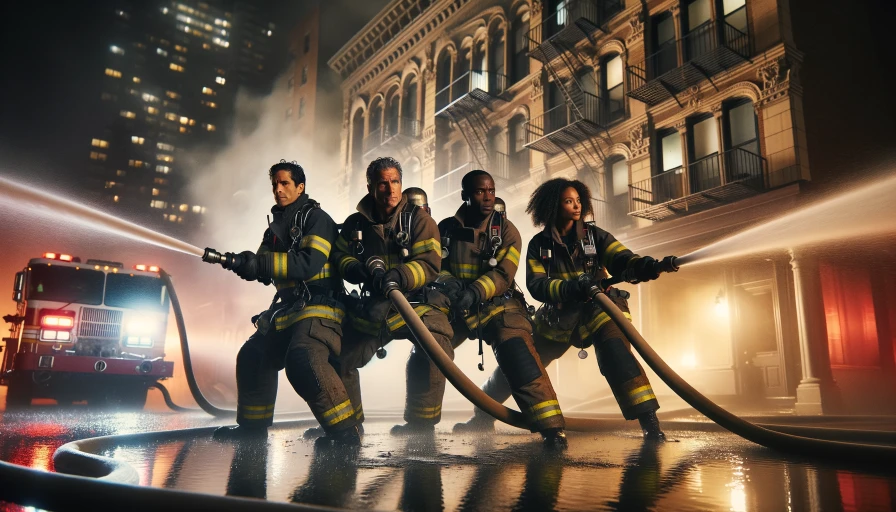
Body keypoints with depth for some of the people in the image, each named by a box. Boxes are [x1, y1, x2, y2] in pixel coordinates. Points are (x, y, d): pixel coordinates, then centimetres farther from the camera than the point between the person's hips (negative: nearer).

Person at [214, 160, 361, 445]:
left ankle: (345, 431, -27)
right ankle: (253, 424, 30)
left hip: (319, 305, -9)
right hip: (288, 308, 10)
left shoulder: (316, 218, -7)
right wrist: (242, 262, -9)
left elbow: (309, 264, -23)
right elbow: (263, 270, 14)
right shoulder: (277, 226, 19)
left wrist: (260, 262, -26)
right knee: (253, 356, 14)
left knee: (303, 359, -31)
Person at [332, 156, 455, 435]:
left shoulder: (418, 218, -7)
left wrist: (398, 276, -33)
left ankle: (420, 421, -12)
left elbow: (430, 264, -14)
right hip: (373, 305, 4)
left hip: (416, 300, -4)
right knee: (340, 357, 1)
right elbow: (340, 256, 7)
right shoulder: (355, 224, 6)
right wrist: (359, 270, -15)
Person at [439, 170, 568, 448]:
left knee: (519, 358, -23)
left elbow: (503, 275, -14)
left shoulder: (506, 230, -4)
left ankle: (551, 426, -21)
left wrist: (474, 292, -32)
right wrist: (448, 282, -23)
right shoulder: (447, 228, 2)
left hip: (498, 306, -2)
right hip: (455, 307, 3)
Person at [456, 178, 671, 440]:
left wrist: (645, 265, -39)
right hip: (558, 316, 2)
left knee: (615, 354, -30)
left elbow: (621, 259, -16)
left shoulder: (593, 234, -3)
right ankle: (483, 413, 26)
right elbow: (536, 286, -15)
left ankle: (649, 421, -23)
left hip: (598, 308, -1)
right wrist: (570, 287, -33)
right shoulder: (539, 244, -3)